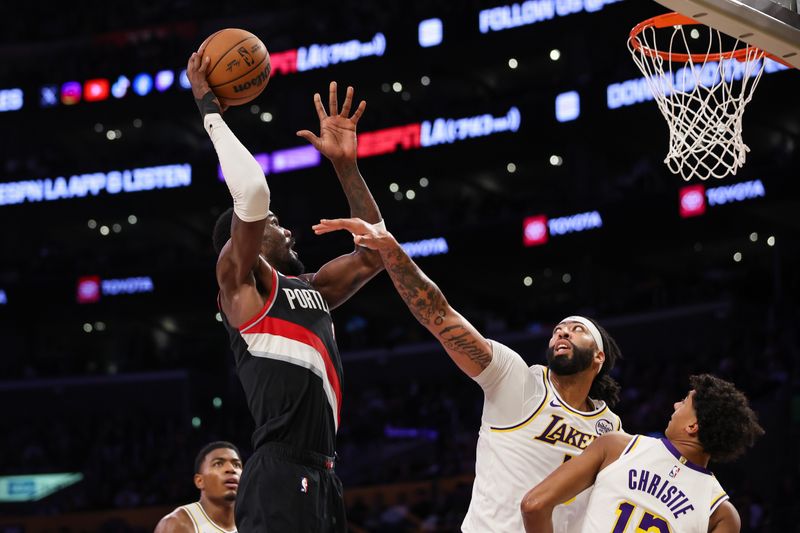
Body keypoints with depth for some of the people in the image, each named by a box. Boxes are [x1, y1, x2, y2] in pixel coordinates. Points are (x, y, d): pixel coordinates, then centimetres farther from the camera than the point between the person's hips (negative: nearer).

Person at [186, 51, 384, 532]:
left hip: (322, 477, 9)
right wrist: (210, 113, -3)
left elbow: (373, 255, 28)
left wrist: (345, 165, 24)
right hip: (279, 477, -9)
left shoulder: (310, 289, 24)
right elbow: (252, 191, -14)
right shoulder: (239, 278, 1)